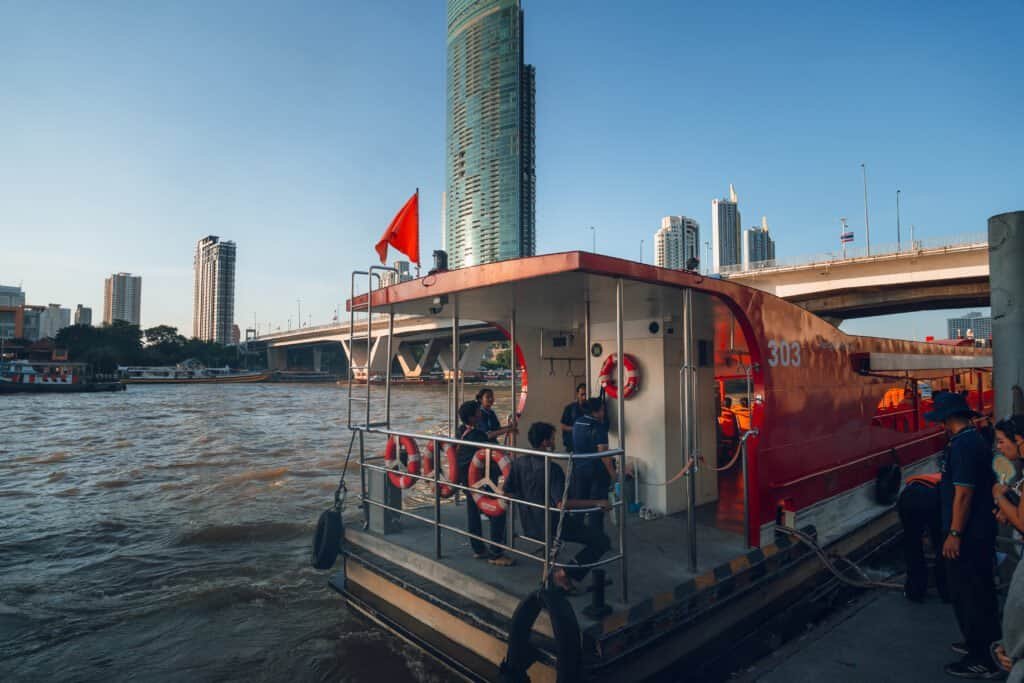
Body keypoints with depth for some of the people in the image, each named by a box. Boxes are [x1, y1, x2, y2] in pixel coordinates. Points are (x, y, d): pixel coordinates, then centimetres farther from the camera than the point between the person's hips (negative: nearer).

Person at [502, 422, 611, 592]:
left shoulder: (519, 462, -3)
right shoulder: (552, 469, -23)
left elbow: (507, 492, 5)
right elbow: (561, 503, -31)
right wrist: (596, 503, -27)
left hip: (529, 525, 8)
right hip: (551, 526, -8)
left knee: (575, 519, 34)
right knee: (602, 541, -1)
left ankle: (555, 567, 27)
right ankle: (564, 573, -6)